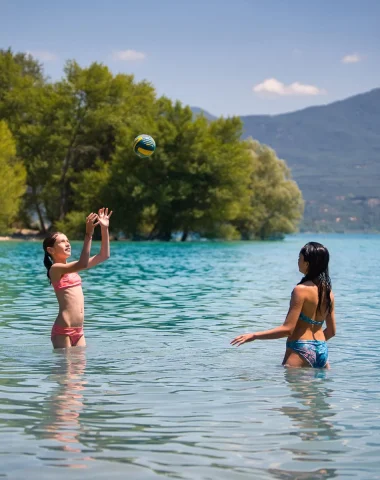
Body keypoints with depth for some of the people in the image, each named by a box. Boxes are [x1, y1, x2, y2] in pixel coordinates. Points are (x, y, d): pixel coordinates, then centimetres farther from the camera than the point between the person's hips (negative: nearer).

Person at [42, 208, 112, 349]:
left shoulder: (72, 267, 16)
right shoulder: (55, 268, -9)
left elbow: (104, 256, 16)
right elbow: (83, 264, -26)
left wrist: (104, 229, 6)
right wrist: (88, 234, -28)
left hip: (78, 331, 8)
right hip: (63, 331, -8)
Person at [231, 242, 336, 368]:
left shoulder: (301, 290, -14)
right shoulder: (328, 293, 8)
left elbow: (288, 329, -17)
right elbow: (331, 331, 15)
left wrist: (254, 336, -11)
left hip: (301, 350, -7)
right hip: (322, 351, 7)